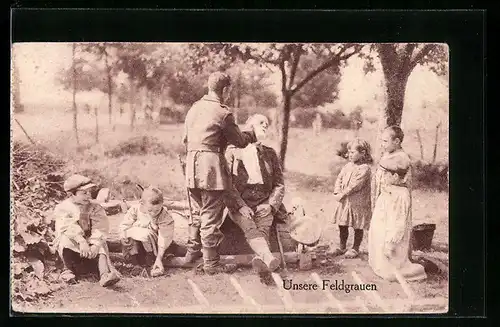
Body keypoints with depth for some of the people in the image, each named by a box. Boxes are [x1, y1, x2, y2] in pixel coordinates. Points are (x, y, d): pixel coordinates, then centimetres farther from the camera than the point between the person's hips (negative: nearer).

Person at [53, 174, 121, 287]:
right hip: (70, 245, -2)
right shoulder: (62, 208, -6)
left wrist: (96, 244, -32)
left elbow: (100, 228, -14)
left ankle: (105, 274, -47)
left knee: (101, 245, -26)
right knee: (65, 238, -32)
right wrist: (81, 241, -37)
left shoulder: (95, 208, 0)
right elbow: (68, 227, -22)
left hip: (89, 242, 2)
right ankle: (68, 269, -14)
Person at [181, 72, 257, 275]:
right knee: (211, 216, -1)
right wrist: (252, 135, 19)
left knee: (200, 210, 24)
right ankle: (211, 262, 6)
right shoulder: (223, 113, -10)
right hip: (211, 166, -7)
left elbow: (186, 138, 20)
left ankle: (193, 250, 30)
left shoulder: (194, 108, 12)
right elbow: (239, 141, -1)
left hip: (191, 165, 7)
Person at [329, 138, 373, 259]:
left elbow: (355, 185, -22)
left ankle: (355, 249, 20)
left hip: (358, 203, -7)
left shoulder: (365, 168, -15)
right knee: (342, 225, 14)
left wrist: (342, 194, -21)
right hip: (345, 202, 7)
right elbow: (339, 178, 8)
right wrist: (337, 192, -8)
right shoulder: (348, 166, 9)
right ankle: (342, 247, 29)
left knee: (357, 227, 7)